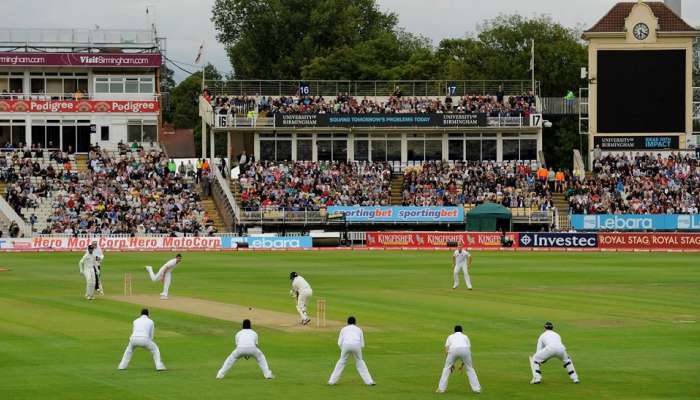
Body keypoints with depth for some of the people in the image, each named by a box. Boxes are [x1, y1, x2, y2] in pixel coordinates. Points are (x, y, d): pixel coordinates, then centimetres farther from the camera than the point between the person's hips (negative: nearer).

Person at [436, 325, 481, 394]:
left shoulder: (450, 336, 32)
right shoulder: (465, 337, 34)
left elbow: (446, 350, 21)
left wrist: (451, 364, 25)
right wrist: (463, 364, 34)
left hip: (453, 350, -1)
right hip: (465, 349, 1)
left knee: (447, 368, 19)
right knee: (469, 368, 20)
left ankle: (441, 388, 13)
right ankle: (476, 388, 16)